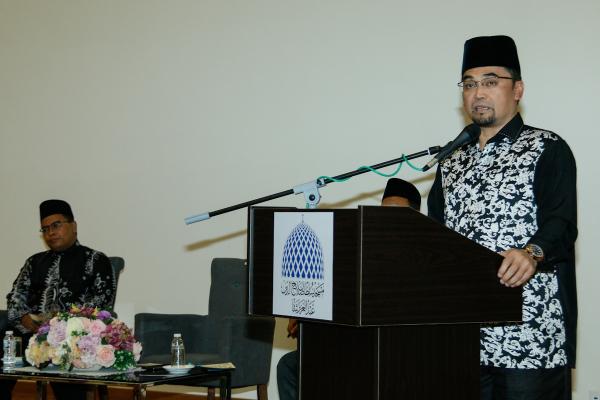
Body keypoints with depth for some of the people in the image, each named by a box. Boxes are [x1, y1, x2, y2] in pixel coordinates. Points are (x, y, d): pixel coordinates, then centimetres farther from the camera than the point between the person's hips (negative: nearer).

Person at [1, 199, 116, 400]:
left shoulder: (95, 260, 13)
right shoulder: (35, 262, 28)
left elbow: (102, 299, 0)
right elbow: (16, 295, 18)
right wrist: (26, 319, -5)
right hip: (30, 331, 4)